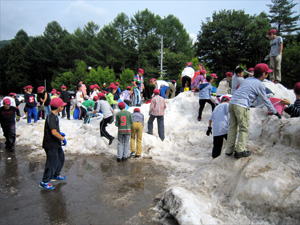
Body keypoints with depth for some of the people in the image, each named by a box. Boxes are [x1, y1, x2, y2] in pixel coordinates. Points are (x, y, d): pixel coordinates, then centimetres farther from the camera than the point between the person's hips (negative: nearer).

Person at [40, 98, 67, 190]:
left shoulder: (54, 116, 8)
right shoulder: (51, 117, -23)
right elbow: (53, 132, -30)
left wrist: (60, 133, 14)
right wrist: (63, 138, -21)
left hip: (56, 144, 10)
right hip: (51, 145, -10)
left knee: (61, 158, 22)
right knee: (52, 162, -2)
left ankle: (56, 175, 40)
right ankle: (44, 182, 12)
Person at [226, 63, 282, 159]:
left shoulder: (247, 80, 21)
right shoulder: (260, 84, 3)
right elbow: (266, 100, 10)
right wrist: (275, 112, 23)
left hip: (232, 102, 7)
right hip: (242, 106, -7)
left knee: (232, 127, 13)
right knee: (244, 129, 6)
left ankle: (229, 150, 19)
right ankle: (240, 151, 9)